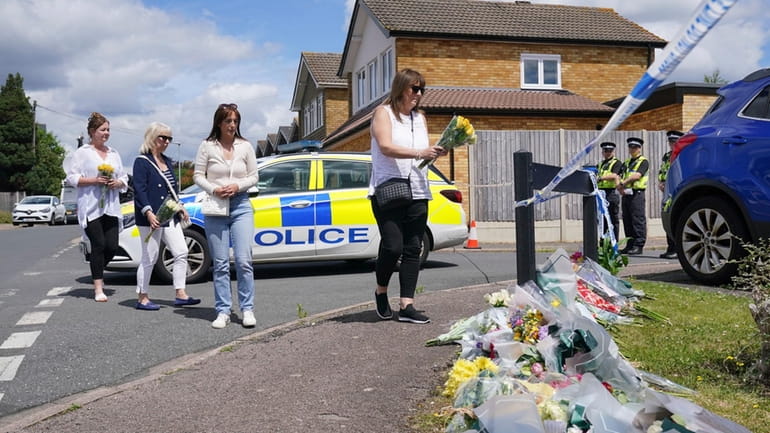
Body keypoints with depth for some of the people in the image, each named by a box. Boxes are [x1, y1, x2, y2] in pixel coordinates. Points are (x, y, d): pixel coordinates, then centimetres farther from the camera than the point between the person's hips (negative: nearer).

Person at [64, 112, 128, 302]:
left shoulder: (114, 154, 18)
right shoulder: (82, 152, 3)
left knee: (112, 247, -2)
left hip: (111, 207, 5)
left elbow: (124, 179, 20)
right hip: (90, 208, -5)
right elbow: (71, 177, -3)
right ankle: (98, 288, -2)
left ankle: (97, 271, 28)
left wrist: (118, 183, -2)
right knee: (99, 245, -10)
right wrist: (94, 180, -14)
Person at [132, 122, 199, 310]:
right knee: (149, 258, -2)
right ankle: (142, 298, 9)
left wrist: (180, 207, 20)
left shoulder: (166, 161, 17)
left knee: (181, 253, 3)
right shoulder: (142, 162, -7)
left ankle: (180, 295, 8)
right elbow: (139, 190, -15)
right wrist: (148, 212, -25)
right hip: (151, 218, -8)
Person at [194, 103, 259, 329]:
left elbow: (254, 176, 8)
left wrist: (237, 186, -10)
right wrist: (214, 189, -13)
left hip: (241, 205, 0)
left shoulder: (245, 147, 6)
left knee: (244, 260, -7)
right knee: (220, 263, 3)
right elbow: (198, 175, 4)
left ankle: (247, 310, 3)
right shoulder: (207, 146, 2)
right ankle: (223, 312, 9)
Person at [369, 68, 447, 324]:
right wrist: (419, 153, -25)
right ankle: (381, 291, 14)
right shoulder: (383, 113, 0)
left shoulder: (420, 118, 18)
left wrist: (437, 152, -4)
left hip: (417, 193, 6)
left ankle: (406, 305, 2)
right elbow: (386, 147, -15)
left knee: (413, 249, 0)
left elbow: (424, 152, 18)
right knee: (393, 246, -12)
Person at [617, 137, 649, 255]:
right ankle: (630, 245, 14)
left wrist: (624, 182, -15)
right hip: (626, 194, 7)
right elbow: (619, 176, 13)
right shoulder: (626, 162, 21)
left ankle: (639, 246, -7)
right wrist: (619, 186, -6)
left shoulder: (643, 161, -2)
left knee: (638, 220, -8)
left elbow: (637, 175, -16)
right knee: (627, 220, 8)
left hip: (637, 193, -7)